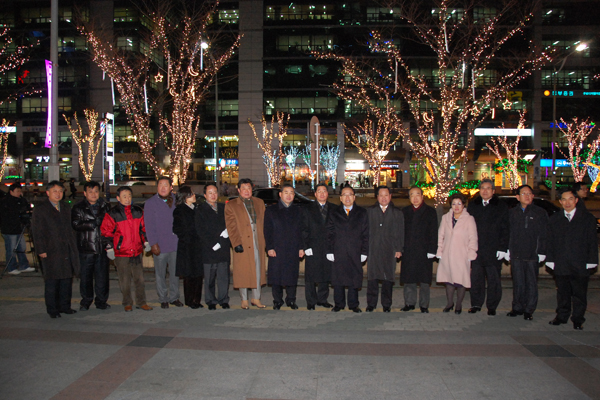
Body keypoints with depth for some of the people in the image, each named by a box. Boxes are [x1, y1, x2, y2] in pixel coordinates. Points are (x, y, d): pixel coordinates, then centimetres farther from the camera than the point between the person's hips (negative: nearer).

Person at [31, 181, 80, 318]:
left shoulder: (66, 208, 15)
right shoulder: (40, 209, -2)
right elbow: (37, 232, -5)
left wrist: (74, 245, 12)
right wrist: (41, 250, -10)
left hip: (68, 251, 5)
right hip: (51, 252, -5)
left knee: (67, 279, 9)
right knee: (52, 281, 2)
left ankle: (64, 306, 20)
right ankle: (52, 309, 12)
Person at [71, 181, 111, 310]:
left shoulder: (106, 206, 12)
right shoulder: (78, 208, 3)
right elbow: (76, 225, -10)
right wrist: (94, 223, -13)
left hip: (102, 247, 2)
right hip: (86, 248, -2)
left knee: (102, 275, 5)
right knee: (85, 276, 4)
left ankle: (101, 301, 17)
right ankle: (86, 301, 19)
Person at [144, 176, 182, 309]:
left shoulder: (176, 201, 7)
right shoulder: (151, 203, 0)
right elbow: (149, 226, -4)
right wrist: (153, 243, -10)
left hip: (175, 243, 2)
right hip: (160, 246, -2)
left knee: (175, 272, 9)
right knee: (160, 274, 6)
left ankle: (174, 297, 23)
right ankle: (163, 299, 20)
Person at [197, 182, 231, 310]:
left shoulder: (224, 208, 14)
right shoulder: (200, 210, 2)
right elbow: (200, 231, -4)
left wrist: (226, 232, -6)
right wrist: (213, 244, -11)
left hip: (223, 248, 3)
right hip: (208, 250, -3)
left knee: (224, 277, 4)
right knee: (209, 278, 3)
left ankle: (223, 300, 16)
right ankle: (211, 301, 16)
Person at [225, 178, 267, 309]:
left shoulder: (259, 203, 12)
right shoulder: (231, 205, 0)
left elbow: (263, 223, 14)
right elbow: (231, 227, -5)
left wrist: (263, 240, 7)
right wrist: (236, 243, -13)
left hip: (258, 244, 4)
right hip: (242, 244, -3)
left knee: (258, 271, 8)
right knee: (243, 273, 3)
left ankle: (256, 298, 20)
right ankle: (244, 300, 16)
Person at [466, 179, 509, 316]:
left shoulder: (501, 207, 2)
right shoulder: (472, 205, 9)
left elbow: (504, 230, 0)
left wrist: (502, 248, -8)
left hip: (494, 251, -2)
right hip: (476, 250, 2)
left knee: (493, 279, 6)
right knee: (476, 278, 8)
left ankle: (492, 306, 17)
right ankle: (476, 304, 20)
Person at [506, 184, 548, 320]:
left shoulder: (540, 213, 2)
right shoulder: (512, 213, 10)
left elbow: (543, 235, 0)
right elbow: (508, 233, 11)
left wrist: (541, 252, -6)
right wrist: (508, 250, 6)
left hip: (532, 255, -2)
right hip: (516, 255, 2)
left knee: (531, 283, 4)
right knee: (517, 283, 8)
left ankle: (529, 310, 14)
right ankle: (517, 308, 19)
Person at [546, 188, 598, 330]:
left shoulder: (587, 218, 3)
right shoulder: (554, 219, 9)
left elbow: (592, 242, 1)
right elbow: (550, 241, 8)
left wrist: (591, 261, -5)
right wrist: (550, 260, 2)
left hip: (580, 265, -2)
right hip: (560, 264, 2)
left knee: (579, 294, 5)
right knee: (562, 293, 11)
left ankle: (578, 320, 16)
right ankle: (561, 316, 23)